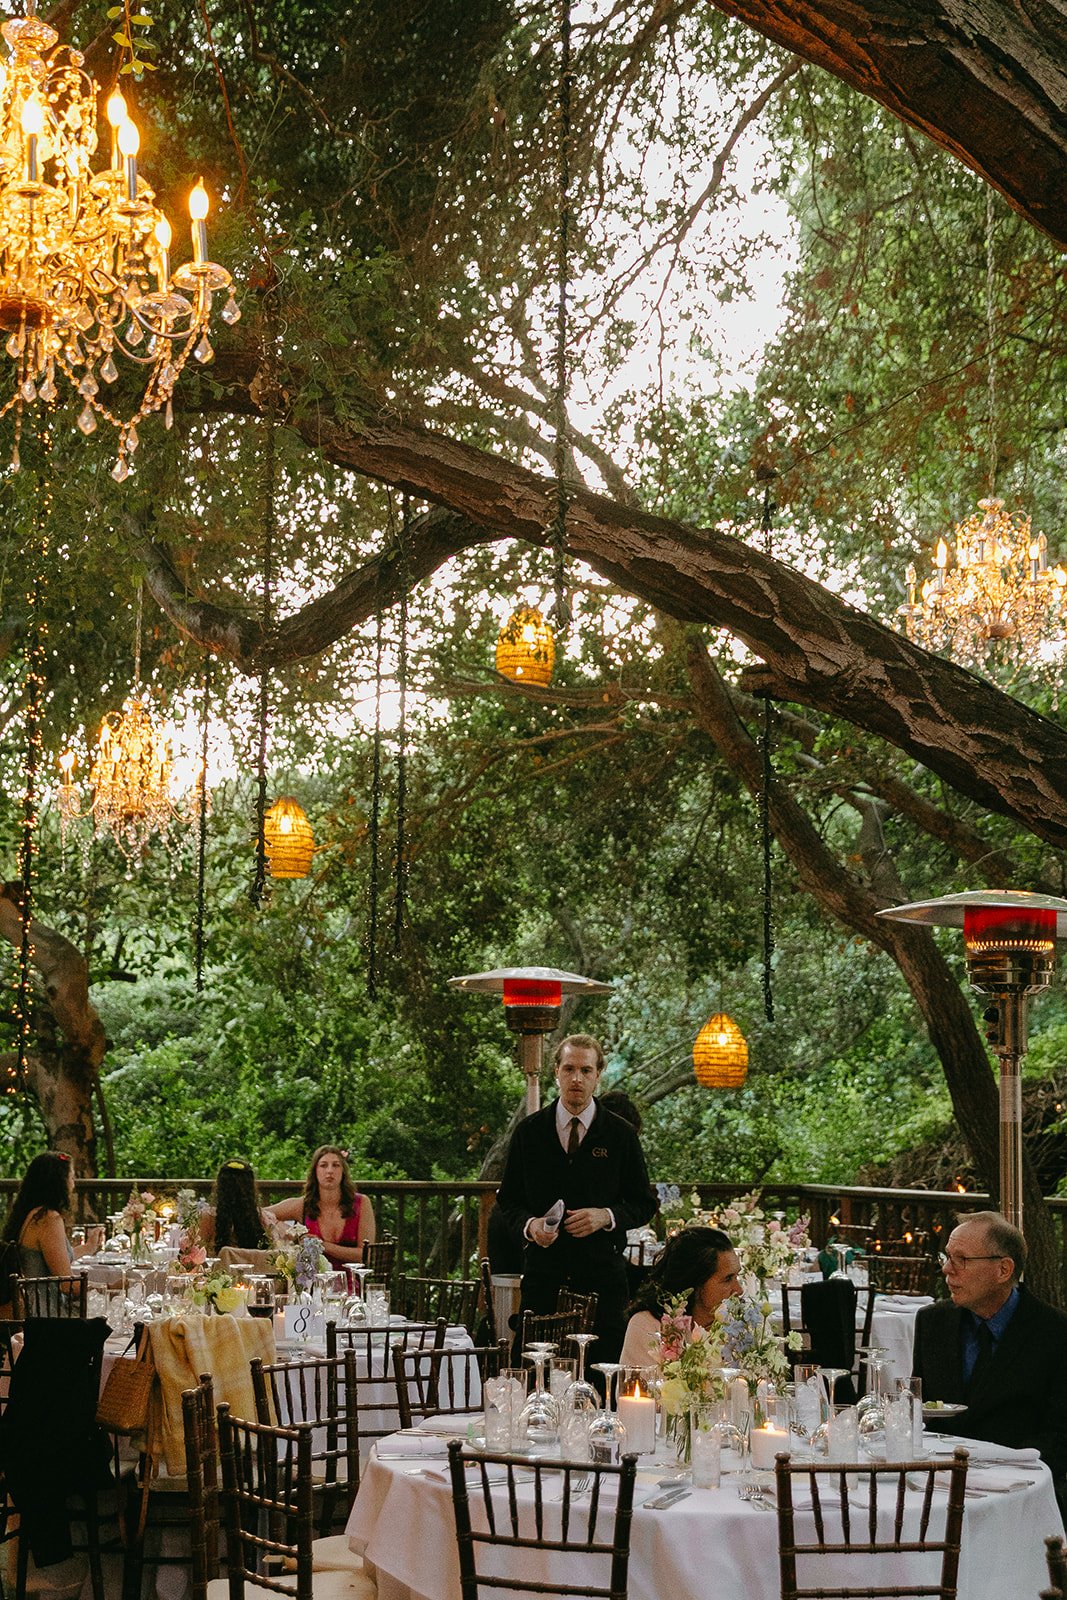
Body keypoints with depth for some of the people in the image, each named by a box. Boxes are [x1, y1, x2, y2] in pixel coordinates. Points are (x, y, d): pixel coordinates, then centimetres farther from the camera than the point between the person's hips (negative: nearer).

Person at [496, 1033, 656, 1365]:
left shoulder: (621, 1135, 5)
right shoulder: (528, 1132, 8)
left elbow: (645, 1203, 8)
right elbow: (508, 1199, 12)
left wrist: (607, 1216, -10)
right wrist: (528, 1224, -9)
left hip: (602, 1275, -1)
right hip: (543, 1273, 1)